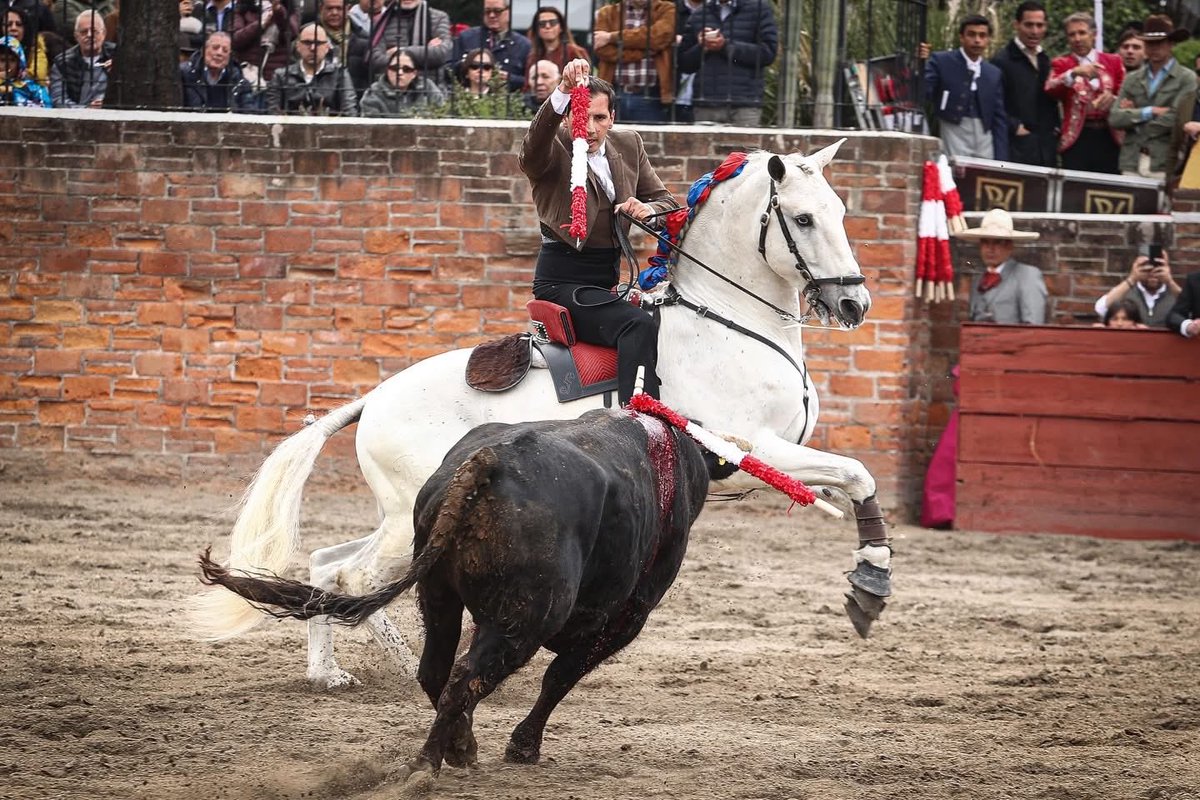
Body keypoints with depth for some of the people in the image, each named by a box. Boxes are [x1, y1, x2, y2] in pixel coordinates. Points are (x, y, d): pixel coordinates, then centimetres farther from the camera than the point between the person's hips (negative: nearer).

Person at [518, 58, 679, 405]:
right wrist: (563, 92, -48)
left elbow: (665, 200, 15)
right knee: (639, 325, -29)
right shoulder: (552, 151, -6)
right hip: (562, 281, -8)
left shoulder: (628, 145, 12)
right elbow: (536, 138, -31)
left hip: (608, 279, 8)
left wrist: (646, 209, -10)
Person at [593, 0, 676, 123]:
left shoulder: (667, 10, 9)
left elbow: (658, 36, -11)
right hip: (614, 95, 2)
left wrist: (613, 37, -5)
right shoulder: (607, 13, 12)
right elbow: (604, 50, -4)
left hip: (651, 97, -2)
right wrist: (647, 50, -10)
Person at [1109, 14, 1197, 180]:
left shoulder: (1186, 78, 2)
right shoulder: (1133, 80, 15)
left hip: (1164, 165, -4)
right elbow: (1114, 119, 6)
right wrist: (1148, 112, -7)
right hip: (1132, 164, 4)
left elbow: (1174, 120, -8)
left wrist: (1133, 116, 1)